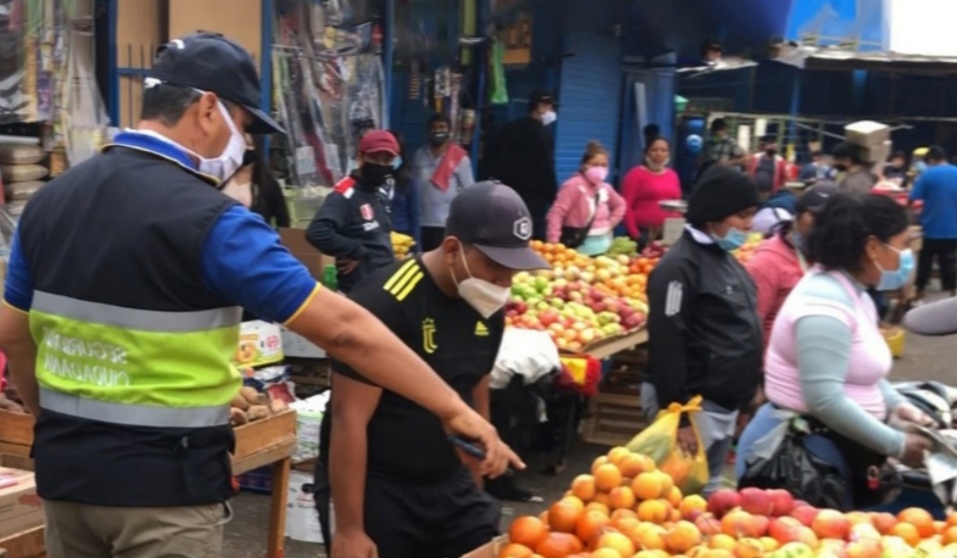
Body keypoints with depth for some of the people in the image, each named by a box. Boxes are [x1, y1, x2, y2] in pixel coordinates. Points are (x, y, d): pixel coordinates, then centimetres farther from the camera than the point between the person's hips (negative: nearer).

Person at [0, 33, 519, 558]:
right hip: (162, 481, -7)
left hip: (64, 471, 7)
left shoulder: (49, 200, 4)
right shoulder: (209, 219, -17)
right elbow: (343, 329, -18)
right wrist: (454, 409, -13)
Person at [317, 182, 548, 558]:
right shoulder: (385, 303, -20)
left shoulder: (487, 307, 1)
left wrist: (475, 488, 17)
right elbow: (349, 418, -20)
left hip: (449, 487, 7)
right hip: (375, 492, -6)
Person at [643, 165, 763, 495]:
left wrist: (748, 392, 20)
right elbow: (666, 346, -22)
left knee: (706, 494, 15)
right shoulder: (679, 267, -17)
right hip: (694, 407, -9)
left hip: (724, 405, 9)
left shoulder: (725, 259, 13)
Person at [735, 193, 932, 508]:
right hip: (795, 452, -10)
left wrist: (896, 404, 6)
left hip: (835, 447, 10)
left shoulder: (853, 294, 10)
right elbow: (825, 400, -27)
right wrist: (896, 445, -20)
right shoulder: (826, 303, -22)